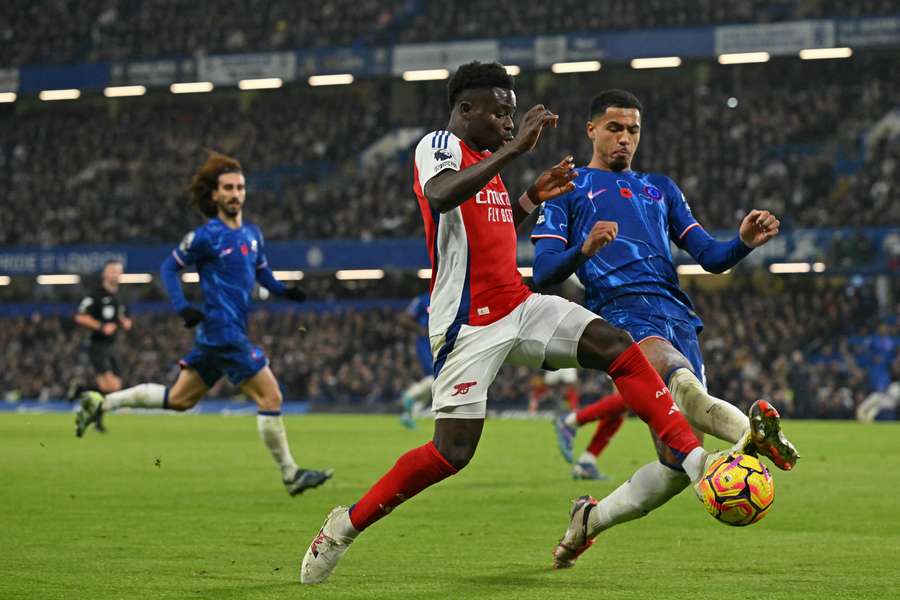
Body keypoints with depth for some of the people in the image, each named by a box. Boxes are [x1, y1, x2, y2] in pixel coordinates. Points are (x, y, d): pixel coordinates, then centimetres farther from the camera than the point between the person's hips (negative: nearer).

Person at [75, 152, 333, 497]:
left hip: (230, 333, 9)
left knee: (178, 399, 17)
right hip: (222, 333, -9)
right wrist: (182, 307, -13)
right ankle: (290, 475, 1)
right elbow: (170, 267, -1)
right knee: (270, 397, -9)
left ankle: (101, 403, 26)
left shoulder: (252, 233, 12)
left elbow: (262, 272, 25)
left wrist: (285, 291, 6)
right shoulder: (206, 236, -9)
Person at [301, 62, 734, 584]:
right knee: (454, 450, -9)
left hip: (518, 306, 8)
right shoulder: (438, 145, -9)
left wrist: (533, 198, 15)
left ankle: (695, 459, -13)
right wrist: (515, 149, -34)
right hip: (470, 324, -8)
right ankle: (347, 524, 7)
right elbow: (441, 196, -34)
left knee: (618, 346, -10)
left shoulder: (486, 157, 18)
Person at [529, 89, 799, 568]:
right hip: (620, 312, -5)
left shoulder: (660, 189, 29)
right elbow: (543, 272, 5)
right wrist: (585, 249, -17)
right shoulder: (568, 190, 17)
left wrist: (744, 242, -3)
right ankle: (751, 429, -66)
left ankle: (590, 519, 15)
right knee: (679, 376, -38)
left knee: (679, 462, -4)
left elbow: (710, 257, 20)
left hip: (678, 318, 5)